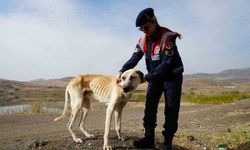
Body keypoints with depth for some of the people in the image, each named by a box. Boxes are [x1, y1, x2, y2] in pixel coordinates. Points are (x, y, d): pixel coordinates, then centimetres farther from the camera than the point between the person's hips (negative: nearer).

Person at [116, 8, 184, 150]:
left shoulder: (168, 36, -23)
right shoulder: (143, 40, -3)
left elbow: (167, 63, -28)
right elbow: (134, 59, -2)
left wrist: (148, 76, -26)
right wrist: (122, 71, -17)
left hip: (172, 76, -5)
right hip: (155, 77, 6)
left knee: (171, 109, -1)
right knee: (150, 107, 2)